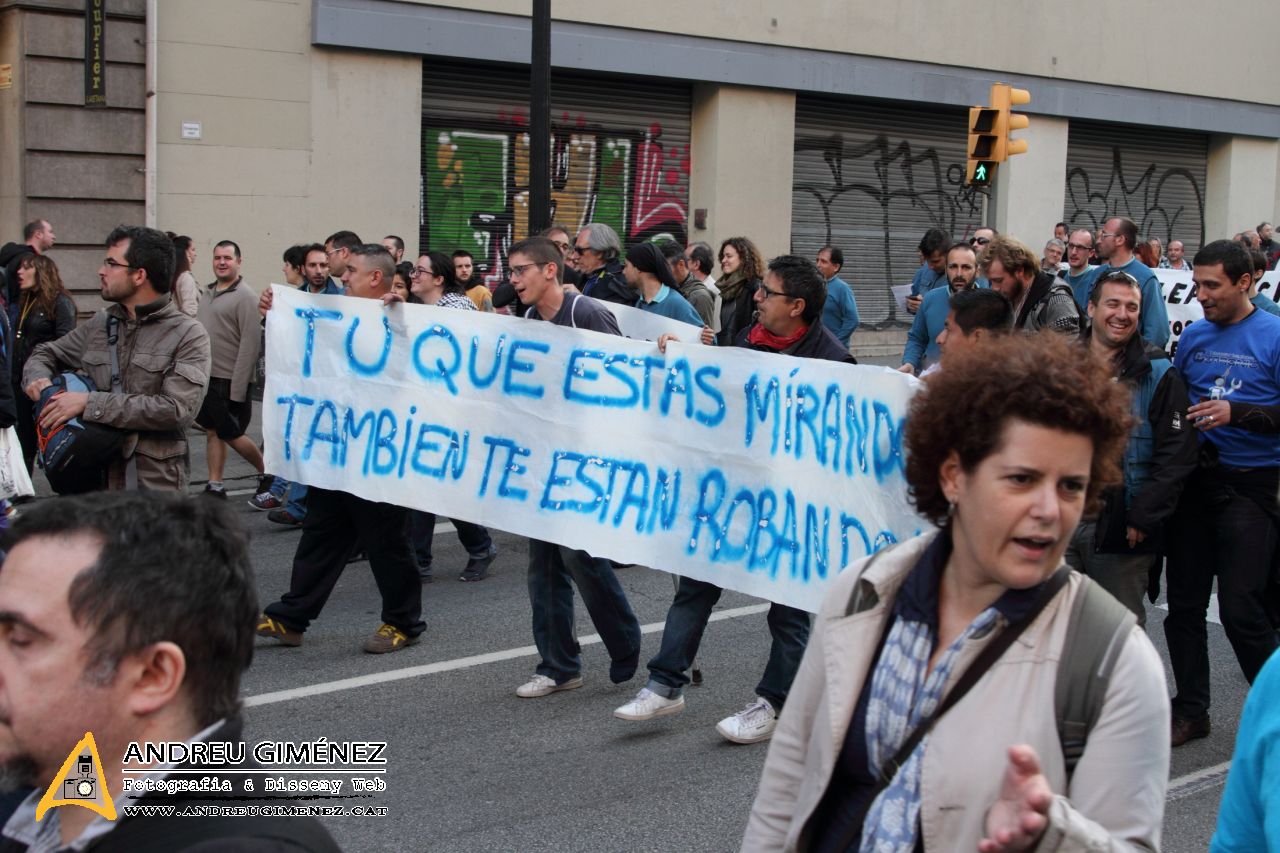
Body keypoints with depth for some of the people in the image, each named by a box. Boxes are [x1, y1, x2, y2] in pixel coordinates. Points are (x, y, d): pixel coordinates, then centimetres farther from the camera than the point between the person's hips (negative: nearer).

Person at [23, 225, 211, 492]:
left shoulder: (188, 334, -5)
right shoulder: (100, 323, 12)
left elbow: (177, 410, -17)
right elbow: (48, 352, 27)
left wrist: (91, 403, -17)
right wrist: (37, 376, 1)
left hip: (157, 483, -4)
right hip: (94, 475, 5)